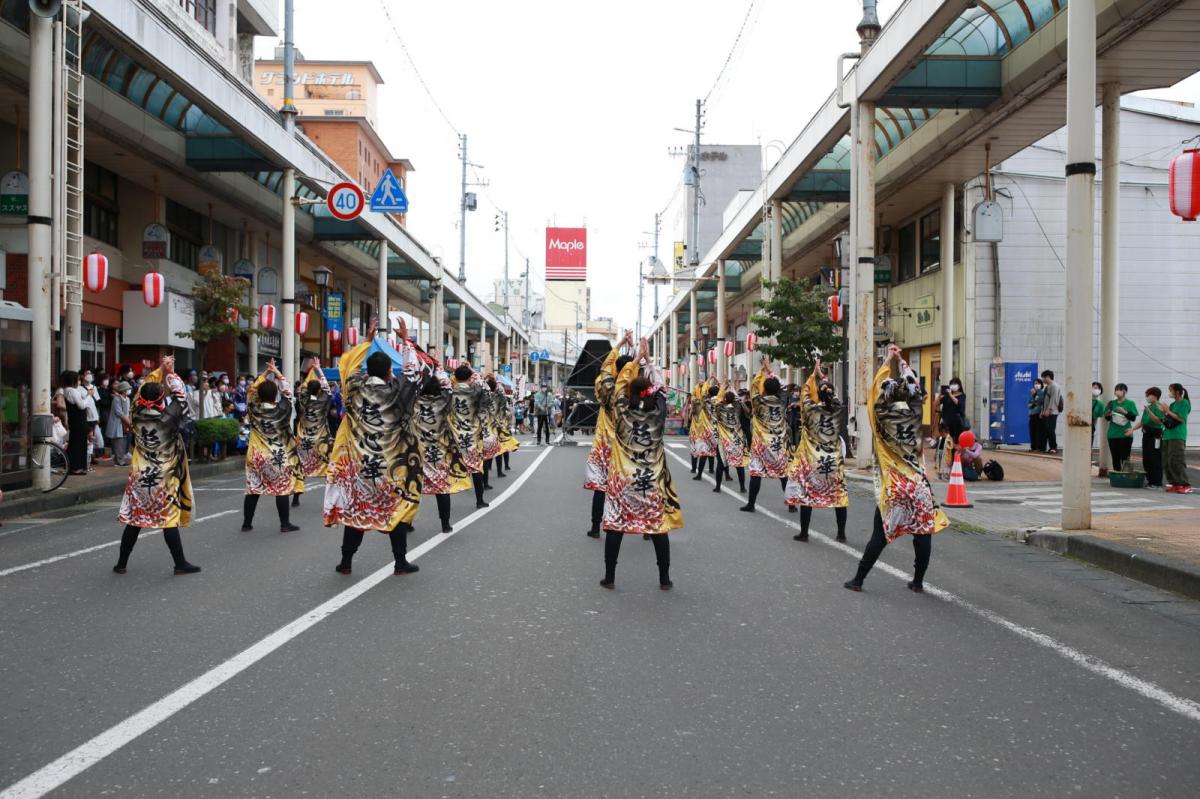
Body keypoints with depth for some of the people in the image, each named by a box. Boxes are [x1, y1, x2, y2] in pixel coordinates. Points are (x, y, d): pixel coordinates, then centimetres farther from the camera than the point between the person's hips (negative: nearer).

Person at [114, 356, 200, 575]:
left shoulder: (138, 415, -7)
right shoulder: (168, 417, -18)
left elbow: (146, 387, 8)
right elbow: (179, 398, 0)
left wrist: (161, 368, 16)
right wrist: (171, 373, 11)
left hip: (139, 477, 4)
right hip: (164, 479, -4)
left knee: (133, 519, 12)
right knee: (169, 519, 1)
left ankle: (122, 563, 19)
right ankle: (180, 563, 6)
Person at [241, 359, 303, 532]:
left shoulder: (254, 408, -8)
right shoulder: (282, 409, -14)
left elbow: (253, 389, 7)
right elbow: (287, 391, 1)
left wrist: (267, 372, 12)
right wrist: (276, 371, 9)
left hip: (257, 455, 3)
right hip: (279, 456, -3)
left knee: (253, 488, 9)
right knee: (282, 488, 3)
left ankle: (247, 523, 16)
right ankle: (285, 524, 5)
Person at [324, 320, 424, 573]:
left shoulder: (356, 387, -5)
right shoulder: (396, 390, -13)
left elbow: (349, 363, 14)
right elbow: (412, 370, 4)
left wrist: (367, 340, 23)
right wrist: (405, 340, 13)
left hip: (358, 461, 3)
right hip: (391, 464, -2)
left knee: (354, 507, 11)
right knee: (396, 508, 8)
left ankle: (346, 561, 16)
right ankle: (400, 561, 11)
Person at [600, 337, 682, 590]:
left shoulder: (622, 412, -9)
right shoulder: (658, 412, -8)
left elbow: (620, 381, 4)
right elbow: (659, 385, 6)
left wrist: (637, 358, 14)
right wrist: (648, 359, 15)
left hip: (623, 478, 0)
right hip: (653, 479, 1)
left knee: (615, 525, 5)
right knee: (659, 526, 7)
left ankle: (609, 577, 9)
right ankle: (664, 578, 12)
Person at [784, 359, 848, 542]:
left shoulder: (811, 409, -13)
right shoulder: (837, 409, -7)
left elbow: (805, 392, 4)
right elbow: (833, 393, 11)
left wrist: (813, 375, 14)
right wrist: (822, 376, 20)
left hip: (811, 460, -2)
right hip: (834, 460, 2)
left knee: (806, 494, 5)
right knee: (839, 495, 10)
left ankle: (804, 533, 9)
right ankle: (841, 533, 14)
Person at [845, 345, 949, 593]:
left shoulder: (883, 413, -9)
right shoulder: (914, 411, -5)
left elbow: (877, 387, 7)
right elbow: (913, 384, 12)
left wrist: (888, 360, 19)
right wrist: (900, 361, 23)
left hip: (891, 485, -1)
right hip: (918, 480, 1)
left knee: (881, 533, 5)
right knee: (923, 530, 10)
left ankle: (859, 579, 9)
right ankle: (918, 581, 15)